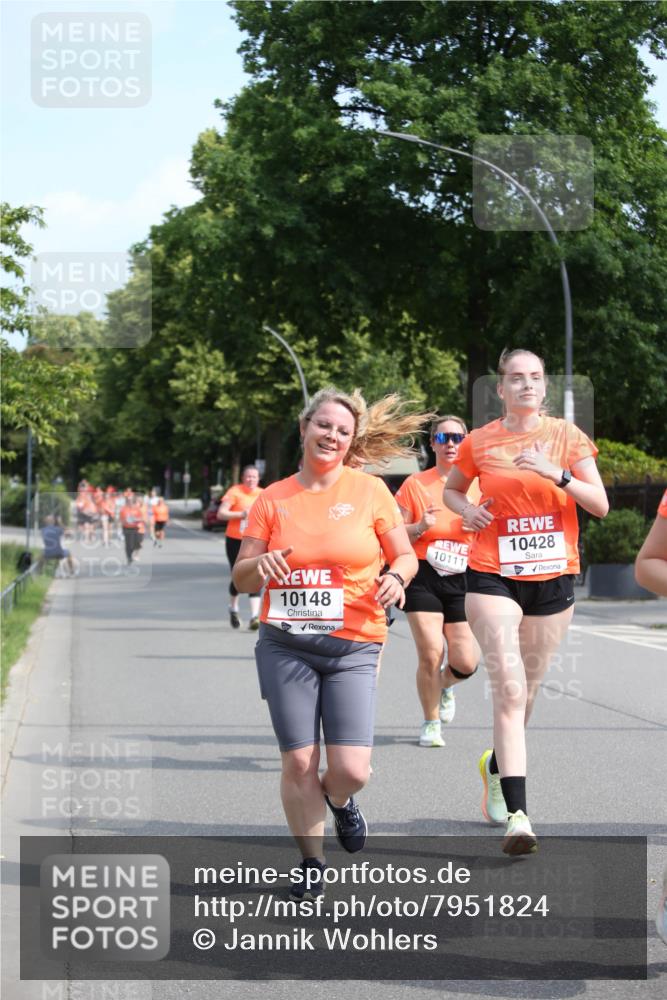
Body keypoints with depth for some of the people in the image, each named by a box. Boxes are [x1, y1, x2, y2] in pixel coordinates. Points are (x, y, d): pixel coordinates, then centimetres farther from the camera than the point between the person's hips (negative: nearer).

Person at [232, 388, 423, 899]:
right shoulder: (274, 498, 6)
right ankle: (312, 861, 19)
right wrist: (258, 566, -15)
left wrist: (396, 576, -13)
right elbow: (241, 578, 8)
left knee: (350, 770, -10)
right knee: (298, 763, -1)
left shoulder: (370, 490, 3)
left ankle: (338, 800, 27)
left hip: (354, 647, -1)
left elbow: (406, 556, 9)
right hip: (286, 646, 1)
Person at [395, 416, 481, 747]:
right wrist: (419, 527, -14)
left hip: (462, 580, 2)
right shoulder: (415, 484, 3)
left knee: (466, 663, -6)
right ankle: (431, 723, 9)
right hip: (424, 577, -2)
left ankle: (444, 685, 31)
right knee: (430, 655, -13)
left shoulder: (477, 485, 7)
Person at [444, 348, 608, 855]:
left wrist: (557, 473, -19)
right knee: (509, 690, -15)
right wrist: (466, 509, -2)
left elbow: (601, 505, -4)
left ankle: (496, 766, 43)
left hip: (553, 576, 2)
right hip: (493, 577, -2)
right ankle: (517, 815, -19)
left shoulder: (567, 436, 2)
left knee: (525, 691, 13)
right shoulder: (480, 443, 3)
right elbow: (451, 489, 21)